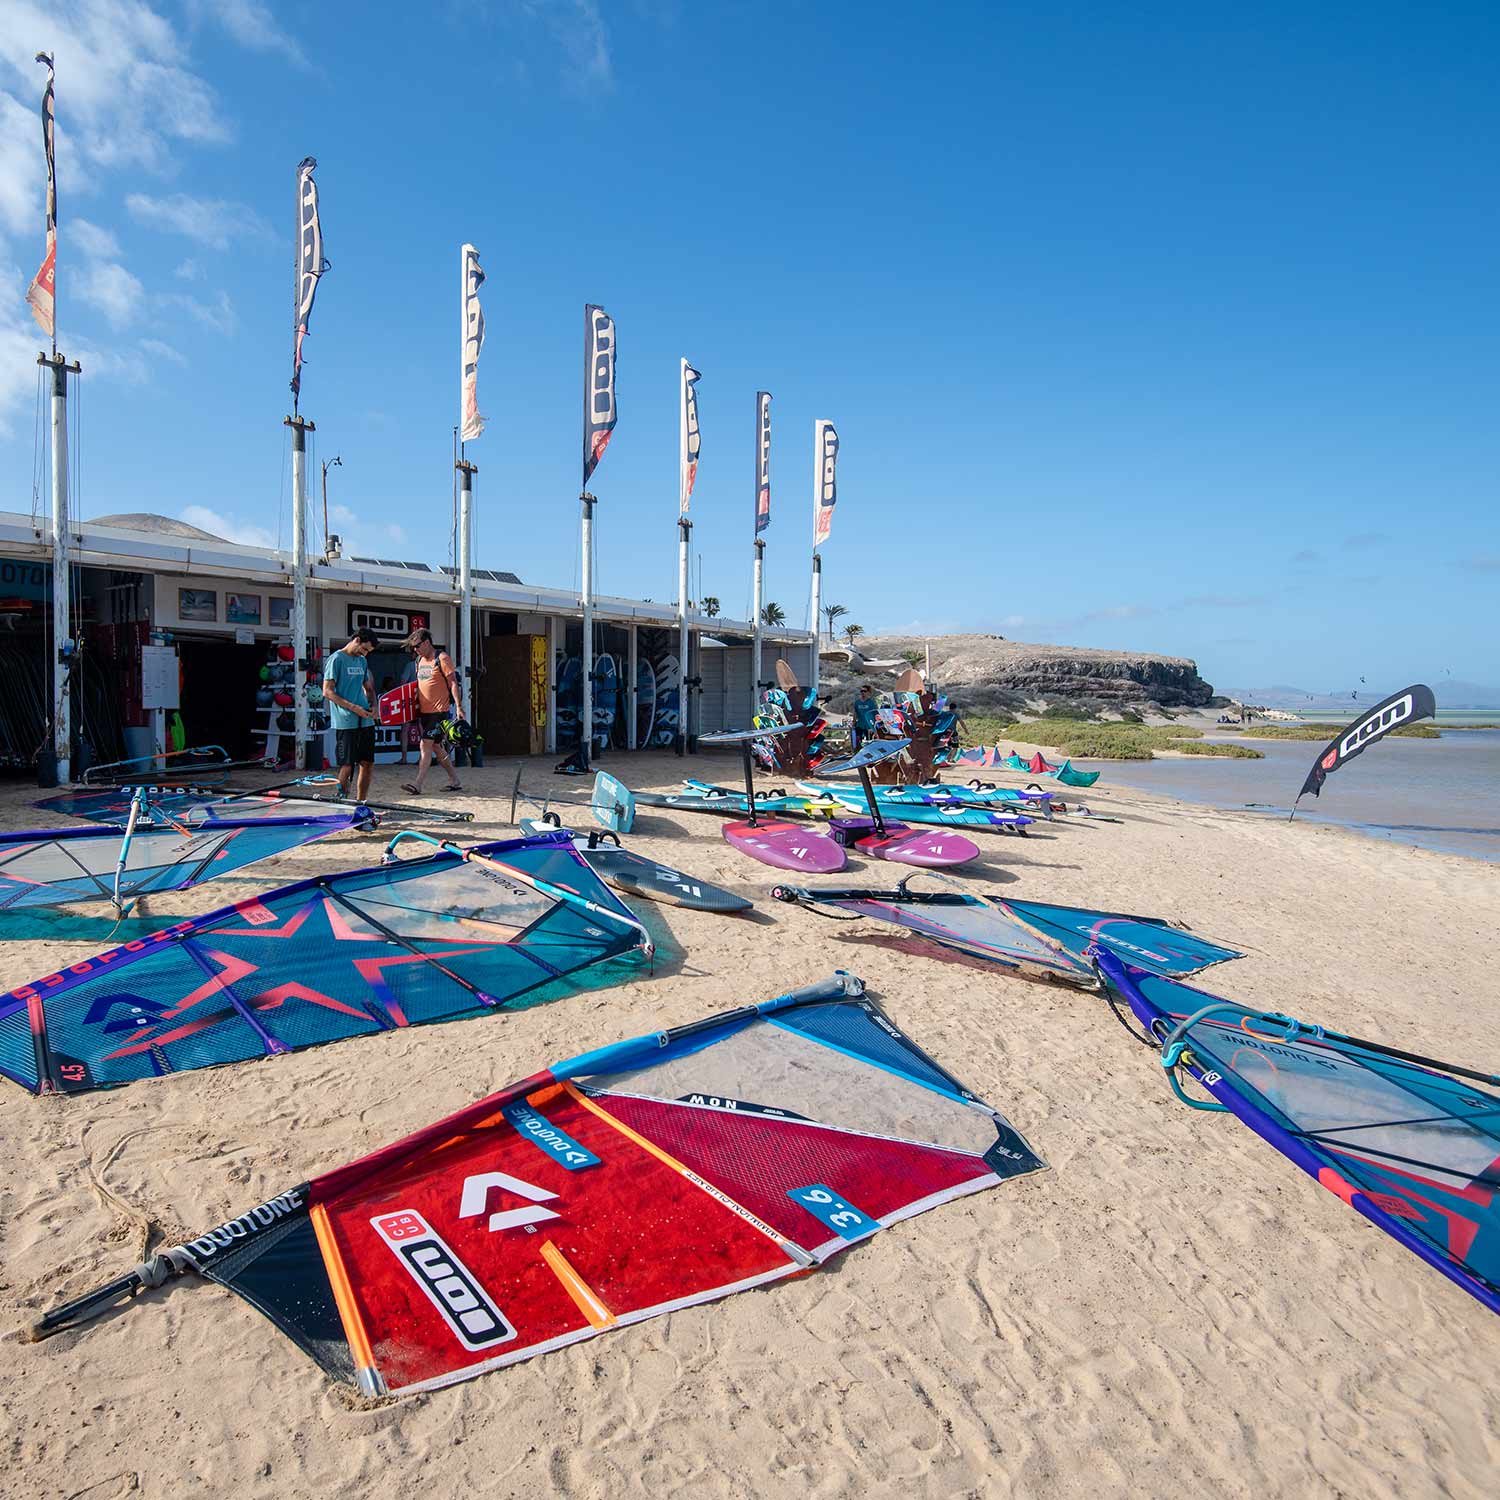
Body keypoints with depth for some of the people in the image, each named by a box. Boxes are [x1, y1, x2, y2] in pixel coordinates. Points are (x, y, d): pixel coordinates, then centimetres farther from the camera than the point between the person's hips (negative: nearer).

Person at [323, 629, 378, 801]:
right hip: (345, 723, -7)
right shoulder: (337, 659, -6)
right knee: (347, 766, -5)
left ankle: (360, 804, 17)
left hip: (366, 721, 7)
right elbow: (327, 692, -11)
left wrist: (372, 705, 5)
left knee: (367, 764, 7)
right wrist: (353, 707, -16)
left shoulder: (362, 662, 16)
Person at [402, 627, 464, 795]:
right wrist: (415, 706, 18)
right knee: (435, 747, 12)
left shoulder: (442, 658, -9)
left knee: (426, 745, -13)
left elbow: (453, 683, -13)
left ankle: (417, 784, -15)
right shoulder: (420, 660, 14)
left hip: (440, 710, -9)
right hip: (425, 710, 9)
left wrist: (458, 706, -19)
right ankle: (455, 782, 21)